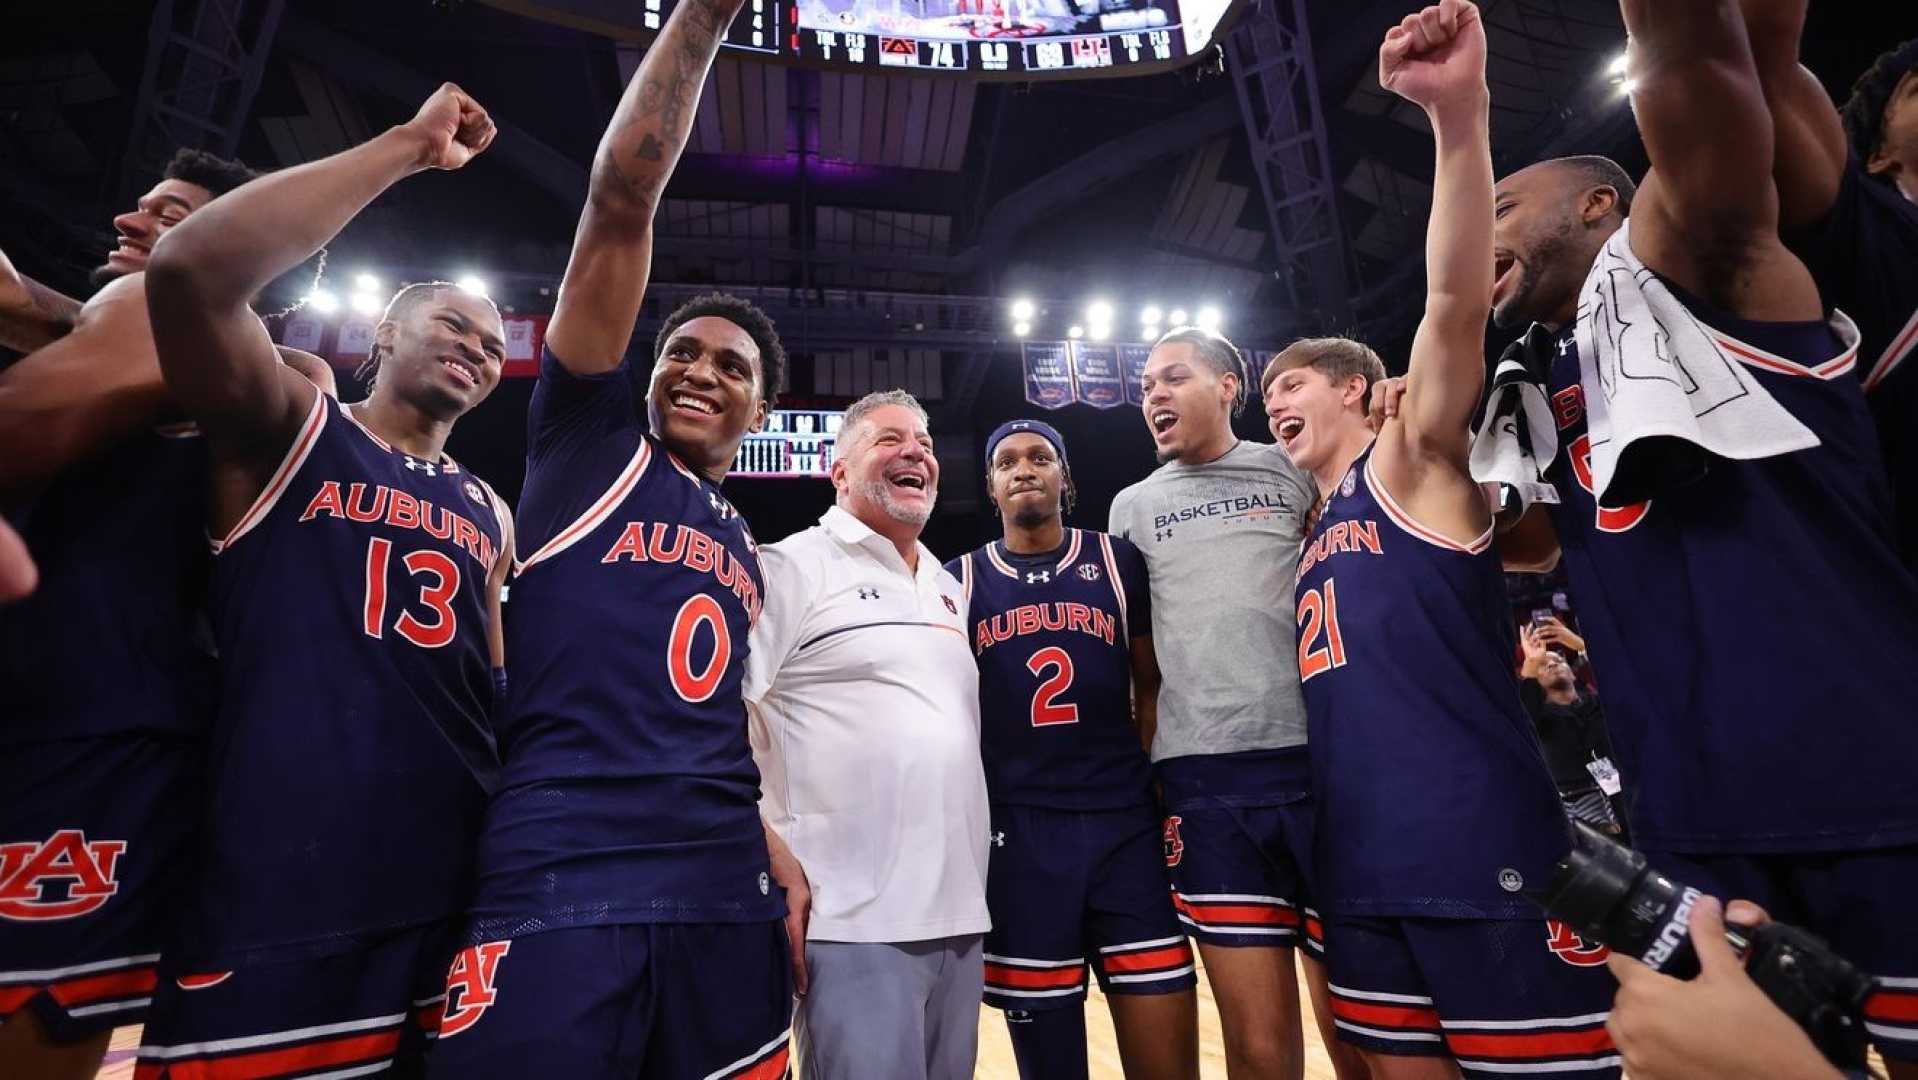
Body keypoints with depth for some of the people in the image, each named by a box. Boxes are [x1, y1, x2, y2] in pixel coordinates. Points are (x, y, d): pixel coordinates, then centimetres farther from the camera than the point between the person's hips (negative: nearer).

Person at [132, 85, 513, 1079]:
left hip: (455, 906, 5)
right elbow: (190, 269, -17)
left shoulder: (489, 517, 14)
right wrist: (409, 147, -11)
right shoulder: (285, 435, 1)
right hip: (273, 915, -5)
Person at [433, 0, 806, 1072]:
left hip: (726, 899, 6)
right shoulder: (591, 439, 4)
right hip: (557, 894, -5)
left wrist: (772, 851, 12)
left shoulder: (746, 548, 18)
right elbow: (622, 199, -4)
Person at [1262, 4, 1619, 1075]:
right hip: (1363, 868, 8)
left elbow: (1457, 303, -17)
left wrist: (1460, 115, -24)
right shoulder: (1316, 531, 19)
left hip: (1482, 858, -7)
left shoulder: (1411, 464, -1)